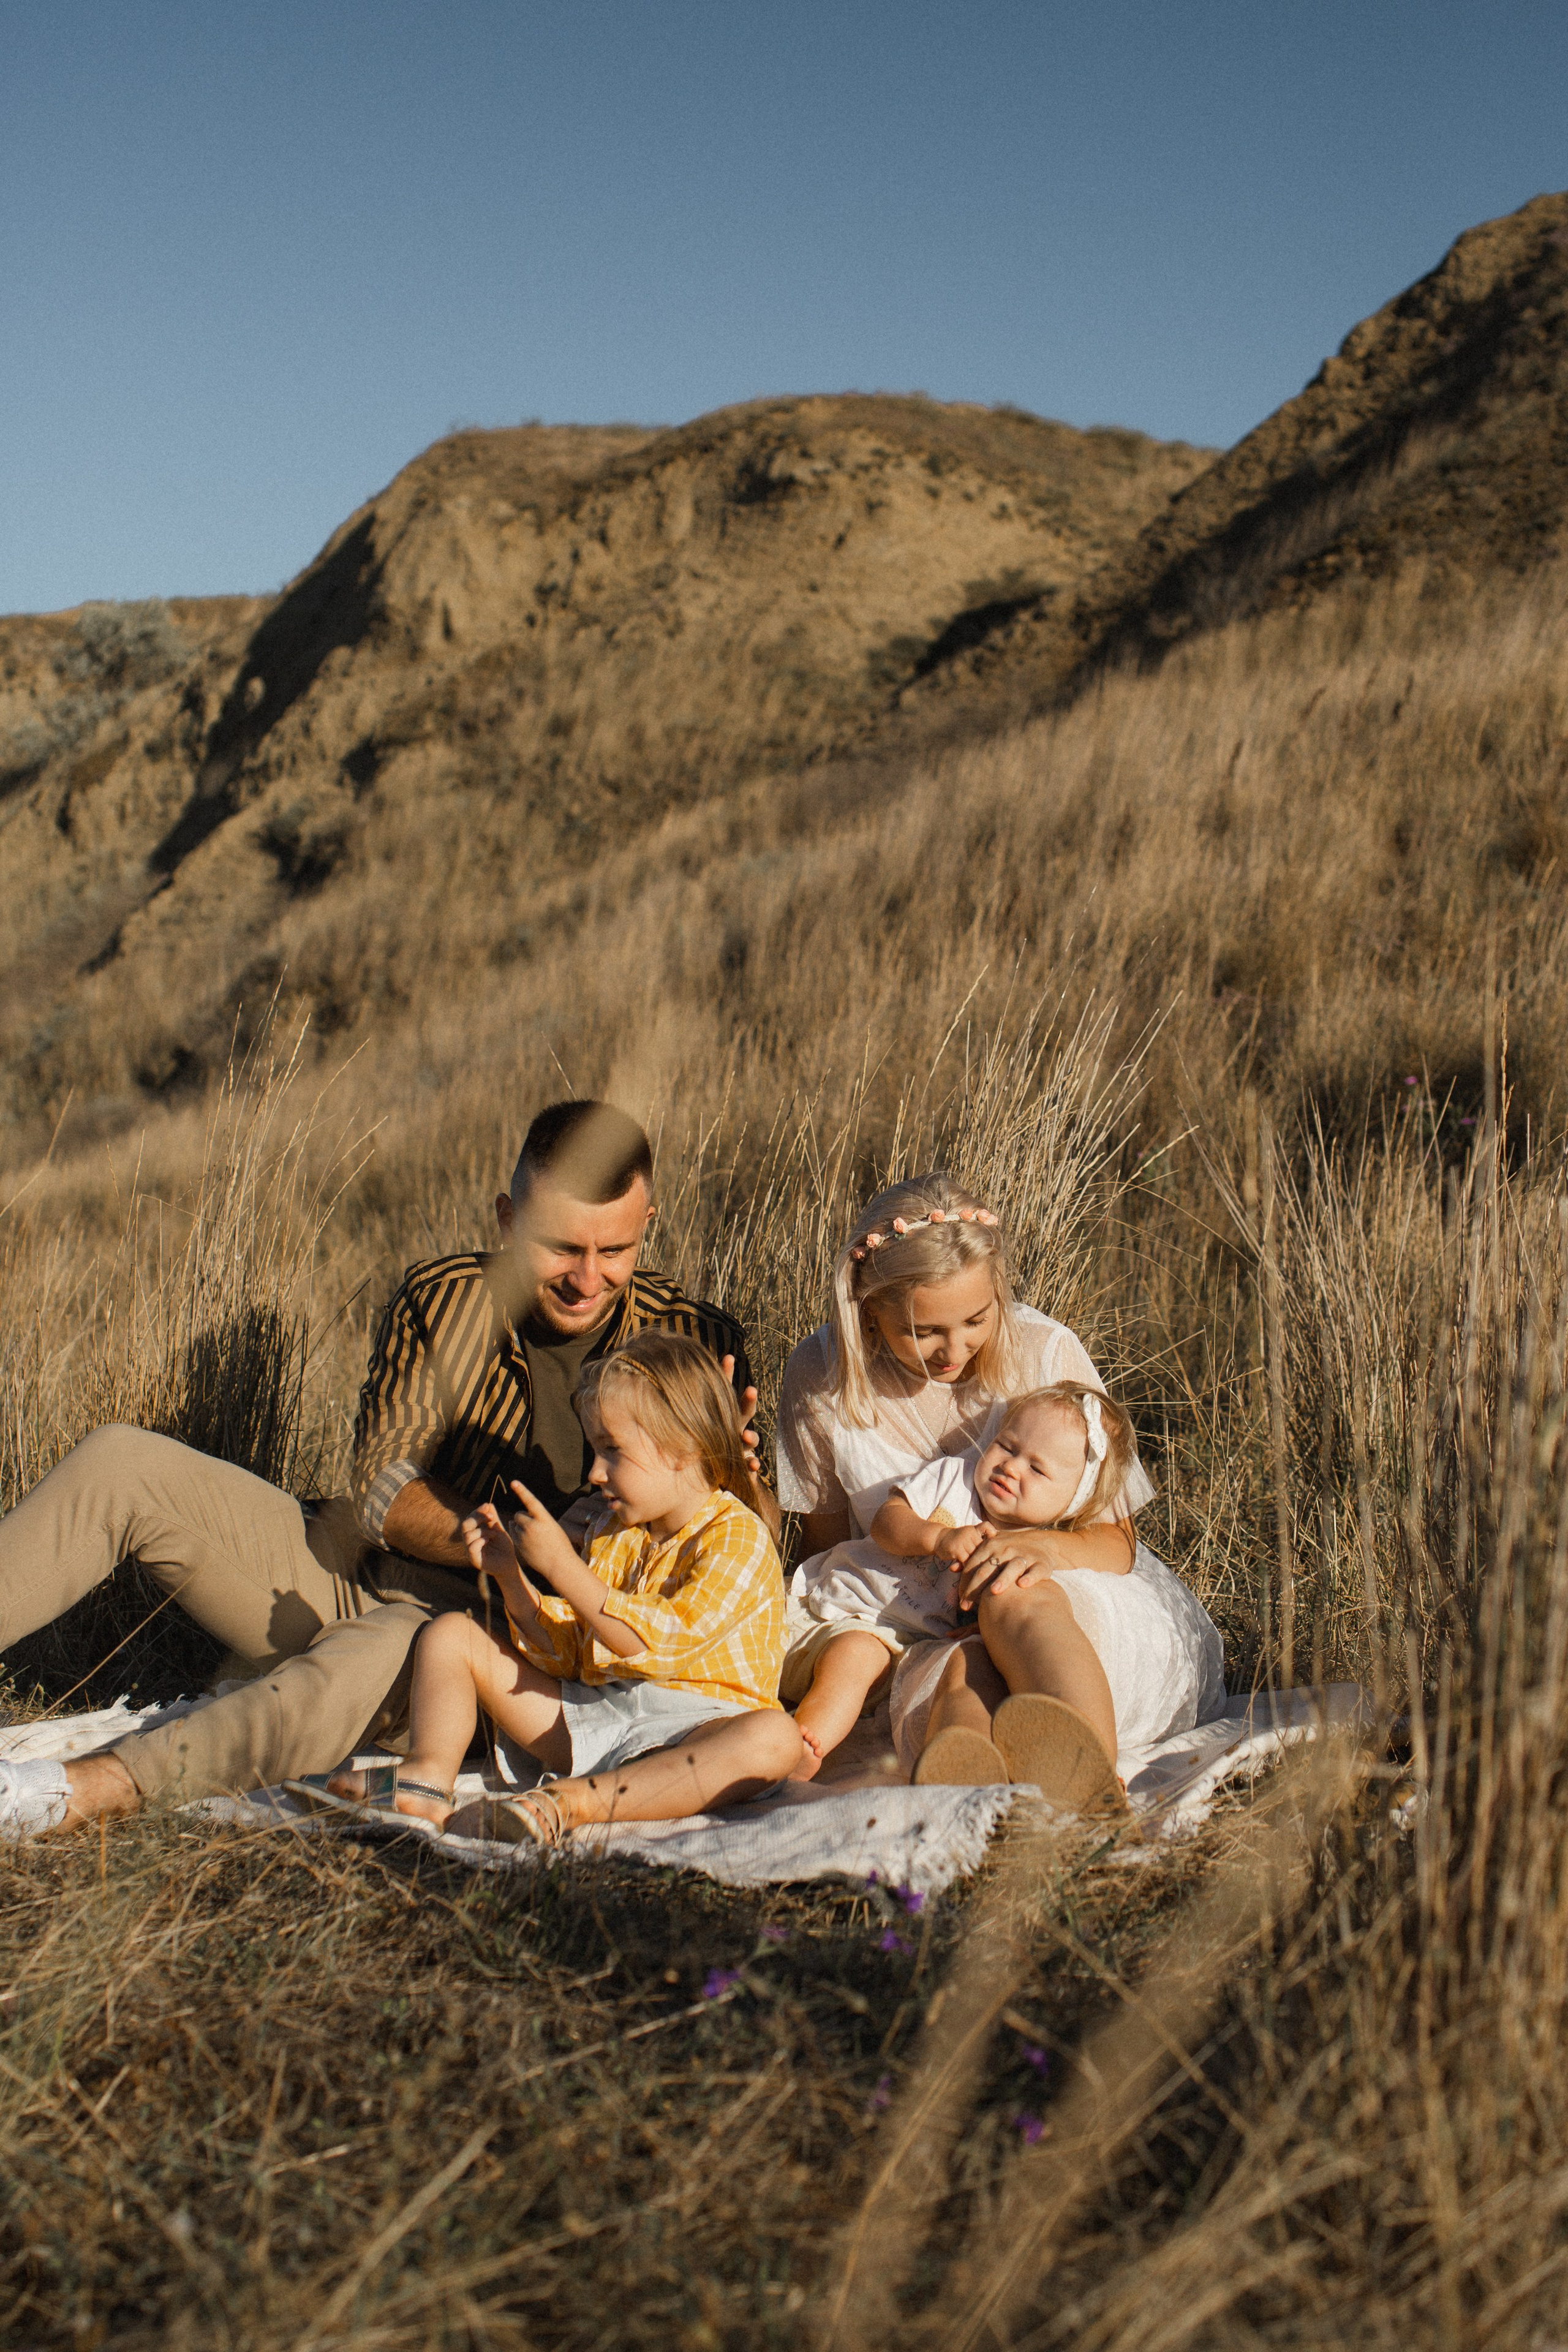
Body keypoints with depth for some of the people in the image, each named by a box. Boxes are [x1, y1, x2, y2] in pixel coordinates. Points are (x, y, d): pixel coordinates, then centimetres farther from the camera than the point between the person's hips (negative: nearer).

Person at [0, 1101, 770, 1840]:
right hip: (351, 1574, 4)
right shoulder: (440, 1299, -2)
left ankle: (92, 1788, -45)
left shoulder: (692, 1343, -5)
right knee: (122, 1465, -12)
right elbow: (381, 1489, -6)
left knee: (391, 1654, -40)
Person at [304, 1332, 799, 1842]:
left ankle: (577, 1800, -45)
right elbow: (565, 1654, 11)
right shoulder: (612, 1532, 14)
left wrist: (561, 1564, -22)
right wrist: (510, 1574, -2)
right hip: (590, 1714, 7)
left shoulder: (739, 1538, -11)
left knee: (774, 1739, -41)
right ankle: (428, 1775, -19)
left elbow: (654, 1645, -23)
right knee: (451, 1634, 5)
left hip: (694, 1731, -7)